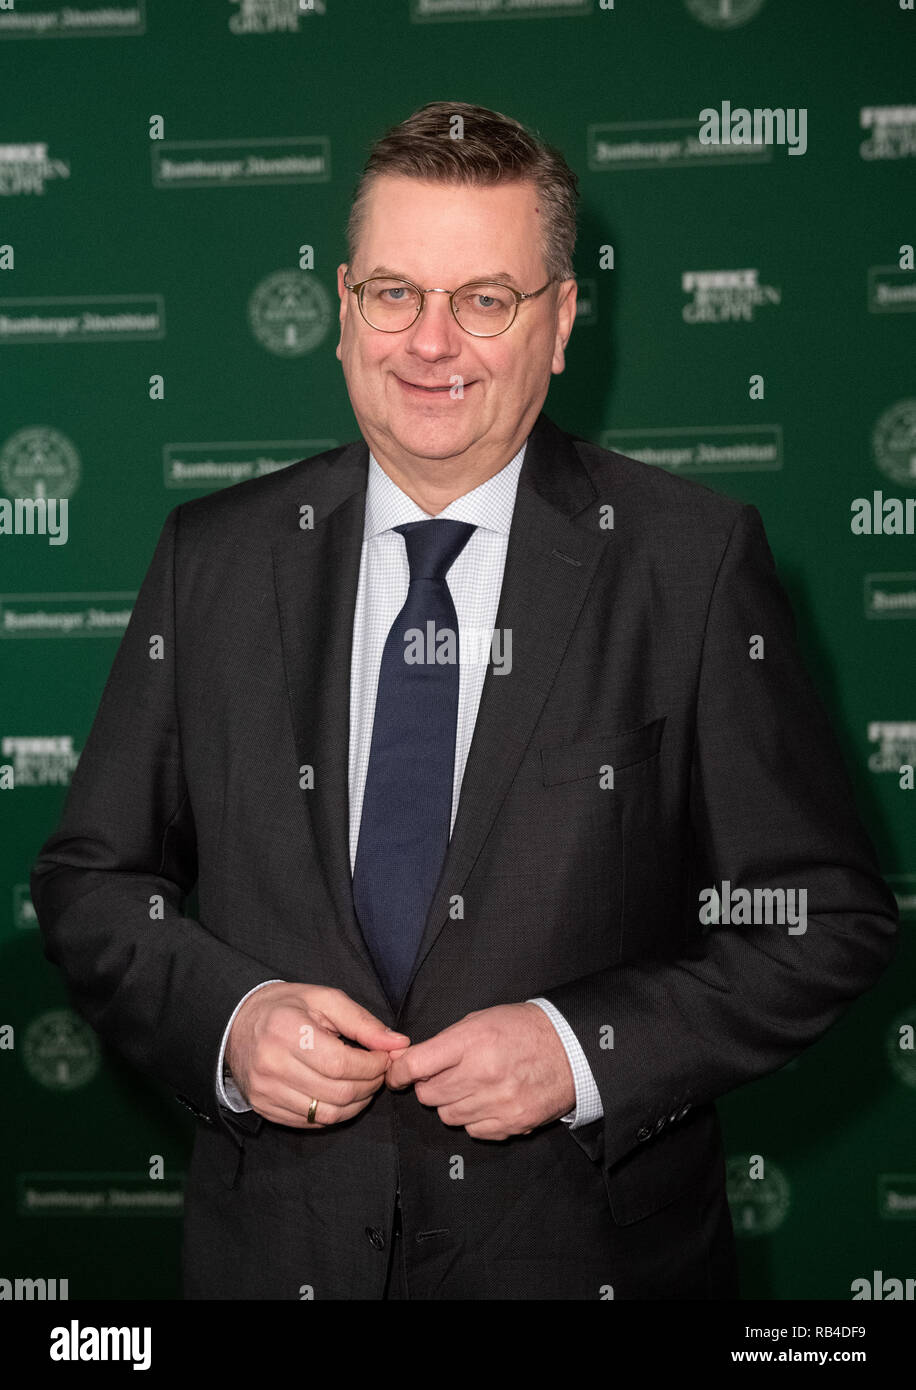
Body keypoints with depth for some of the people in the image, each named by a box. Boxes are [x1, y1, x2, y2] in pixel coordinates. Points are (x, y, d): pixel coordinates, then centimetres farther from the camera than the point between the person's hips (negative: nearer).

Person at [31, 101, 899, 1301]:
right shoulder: (214, 559, 0)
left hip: (592, 1247, -2)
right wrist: (226, 1020, -12)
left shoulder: (694, 562, -8)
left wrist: (585, 1049, -17)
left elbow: (829, 918, -7)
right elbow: (91, 881, 5)